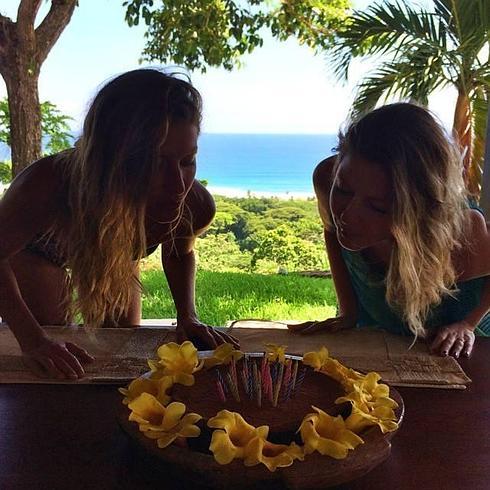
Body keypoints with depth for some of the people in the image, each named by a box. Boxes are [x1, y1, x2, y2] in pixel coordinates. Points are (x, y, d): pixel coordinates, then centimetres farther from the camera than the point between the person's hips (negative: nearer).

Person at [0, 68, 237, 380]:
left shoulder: (196, 208, -37)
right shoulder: (47, 187, -48)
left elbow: (180, 252, -10)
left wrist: (188, 317, -21)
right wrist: (33, 340, -37)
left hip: (119, 257, 3)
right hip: (40, 252, -2)